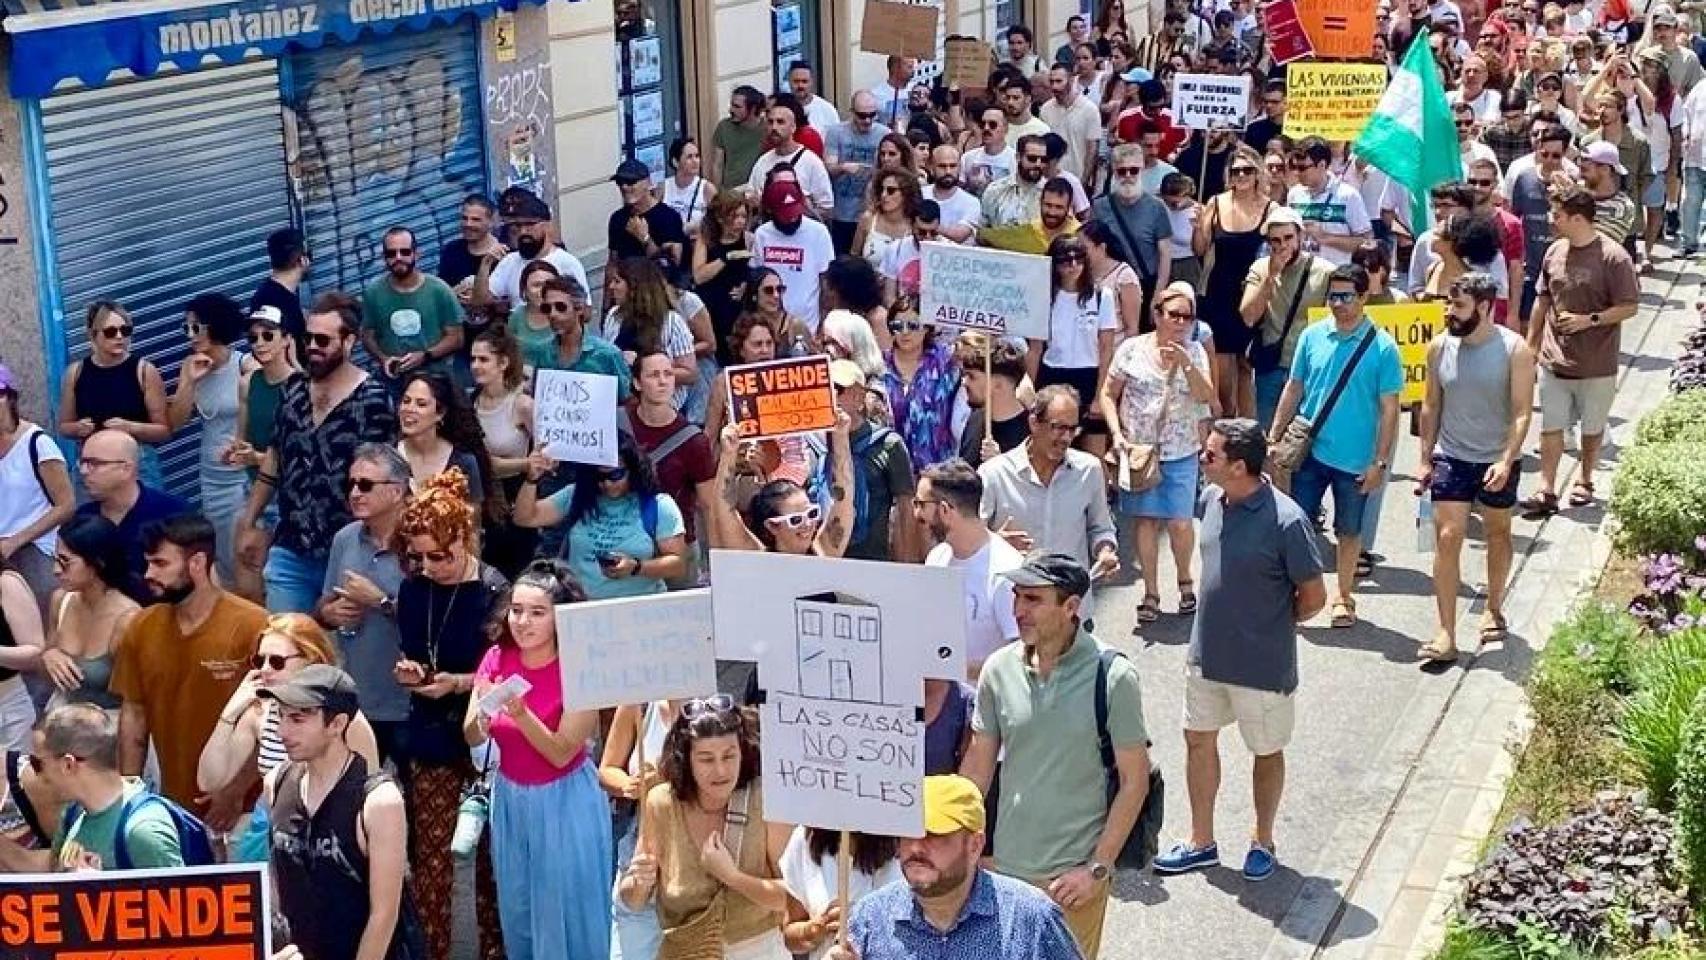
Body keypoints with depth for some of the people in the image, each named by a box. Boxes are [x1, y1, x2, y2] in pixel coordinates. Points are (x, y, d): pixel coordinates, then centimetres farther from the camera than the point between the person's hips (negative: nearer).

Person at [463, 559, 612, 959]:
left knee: (566, 913, 7)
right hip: (510, 798, 5)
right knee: (518, 911, 18)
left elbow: (561, 753, -21)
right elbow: (472, 738, -7)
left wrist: (520, 713, -35)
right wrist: (484, 713, -29)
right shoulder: (497, 659, -6)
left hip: (564, 802, -5)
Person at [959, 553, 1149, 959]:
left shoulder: (1113, 676, -13)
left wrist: (1098, 869, -10)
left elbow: (1134, 780, -8)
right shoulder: (999, 668, -3)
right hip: (1005, 866, 3)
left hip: (1074, 873, -3)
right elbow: (977, 767, 5)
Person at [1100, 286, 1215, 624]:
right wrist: (1117, 434, -11)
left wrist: (1186, 364, -22)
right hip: (1138, 449, -1)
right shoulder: (1132, 349, -4)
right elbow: (1108, 395, 0)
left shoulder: (1195, 352, 1)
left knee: (1180, 522, 0)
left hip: (1181, 453, 1)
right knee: (1145, 520, 3)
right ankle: (1151, 593, 13)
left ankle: (1185, 583, 24)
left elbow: (1206, 397, -9)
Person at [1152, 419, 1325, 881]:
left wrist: (1269, 625, -1)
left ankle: (1263, 842, 35)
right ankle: (1201, 842, 33)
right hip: (1207, 655, 6)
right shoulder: (1211, 498, -5)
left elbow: (1314, 597, -15)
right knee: (1199, 739, 16)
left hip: (1261, 665, -6)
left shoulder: (1286, 521, -25)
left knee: (1267, 752, 14)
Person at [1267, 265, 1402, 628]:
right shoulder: (1312, 336, -1)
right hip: (1309, 451, 2)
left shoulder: (1382, 347, -9)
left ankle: (1344, 598, 29)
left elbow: (1389, 409, -7)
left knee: (1349, 530, 13)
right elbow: (1294, 389, 7)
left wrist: (1380, 462, -9)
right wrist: (1274, 437, 5)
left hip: (1355, 460, -2)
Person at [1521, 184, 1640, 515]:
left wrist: (1590, 320, -21)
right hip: (1554, 361, 4)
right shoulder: (1554, 252, 3)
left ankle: (1585, 482, 32)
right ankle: (1547, 492, 8)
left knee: (1592, 427, 13)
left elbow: (1629, 307, -11)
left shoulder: (1613, 257, -14)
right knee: (1550, 427, 3)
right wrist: (1531, 344, 14)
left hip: (1597, 365, -4)